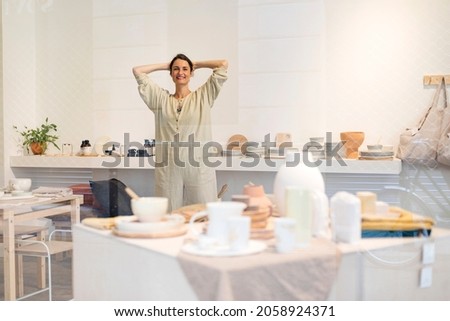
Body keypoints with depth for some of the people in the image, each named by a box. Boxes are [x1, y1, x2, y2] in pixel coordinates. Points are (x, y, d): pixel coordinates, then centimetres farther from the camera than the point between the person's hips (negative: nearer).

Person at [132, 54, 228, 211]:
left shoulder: (203, 96, 8)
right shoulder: (161, 99, 13)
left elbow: (223, 64, 6)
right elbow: (137, 71, 17)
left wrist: (196, 64, 18)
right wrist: (166, 65, 22)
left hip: (199, 167, -1)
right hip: (168, 168, 2)